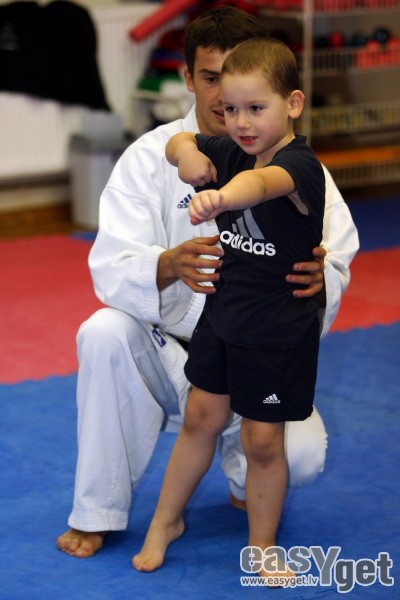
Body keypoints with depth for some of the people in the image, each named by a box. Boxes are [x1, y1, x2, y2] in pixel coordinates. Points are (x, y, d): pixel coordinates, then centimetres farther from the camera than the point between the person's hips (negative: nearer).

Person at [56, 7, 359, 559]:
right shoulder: (152, 157, -9)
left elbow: (336, 258, -11)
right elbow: (112, 266, -18)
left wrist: (320, 277, -38)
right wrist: (170, 265, -42)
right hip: (168, 345, 1)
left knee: (301, 457, -26)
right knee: (104, 336, -30)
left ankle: (246, 474, 17)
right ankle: (98, 511, -10)